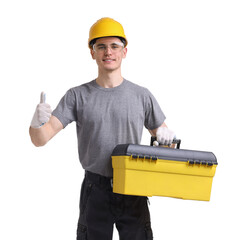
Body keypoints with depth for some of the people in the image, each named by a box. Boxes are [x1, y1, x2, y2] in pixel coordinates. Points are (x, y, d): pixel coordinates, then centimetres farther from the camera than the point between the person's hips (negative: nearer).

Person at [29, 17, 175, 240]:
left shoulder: (142, 96, 3)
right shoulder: (78, 96, -1)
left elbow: (160, 132, 14)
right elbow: (40, 139, -8)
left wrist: (165, 135, -11)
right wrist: (37, 123, -32)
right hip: (95, 191, -1)